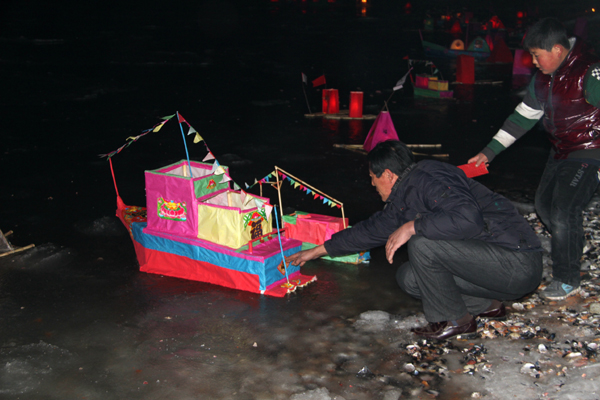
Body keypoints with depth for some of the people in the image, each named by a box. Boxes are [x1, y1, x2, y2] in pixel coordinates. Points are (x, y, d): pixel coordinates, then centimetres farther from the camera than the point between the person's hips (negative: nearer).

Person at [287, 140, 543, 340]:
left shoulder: (430, 178, -17)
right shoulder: (403, 201, 13)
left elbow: (468, 218, -34)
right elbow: (371, 230, 26)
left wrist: (413, 227, -24)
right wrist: (318, 251, 32)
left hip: (518, 263, -10)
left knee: (423, 245, -24)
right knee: (408, 278, 7)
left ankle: (455, 320, -3)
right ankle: (486, 305, 14)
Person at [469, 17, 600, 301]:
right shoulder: (543, 79, 5)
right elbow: (523, 117, 13)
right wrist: (490, 151, 11)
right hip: (560, 152, 9)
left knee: (564, 210, -16)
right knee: (544, 204, 14)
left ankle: (567, 279, 0)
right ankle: (569, 251, 38)